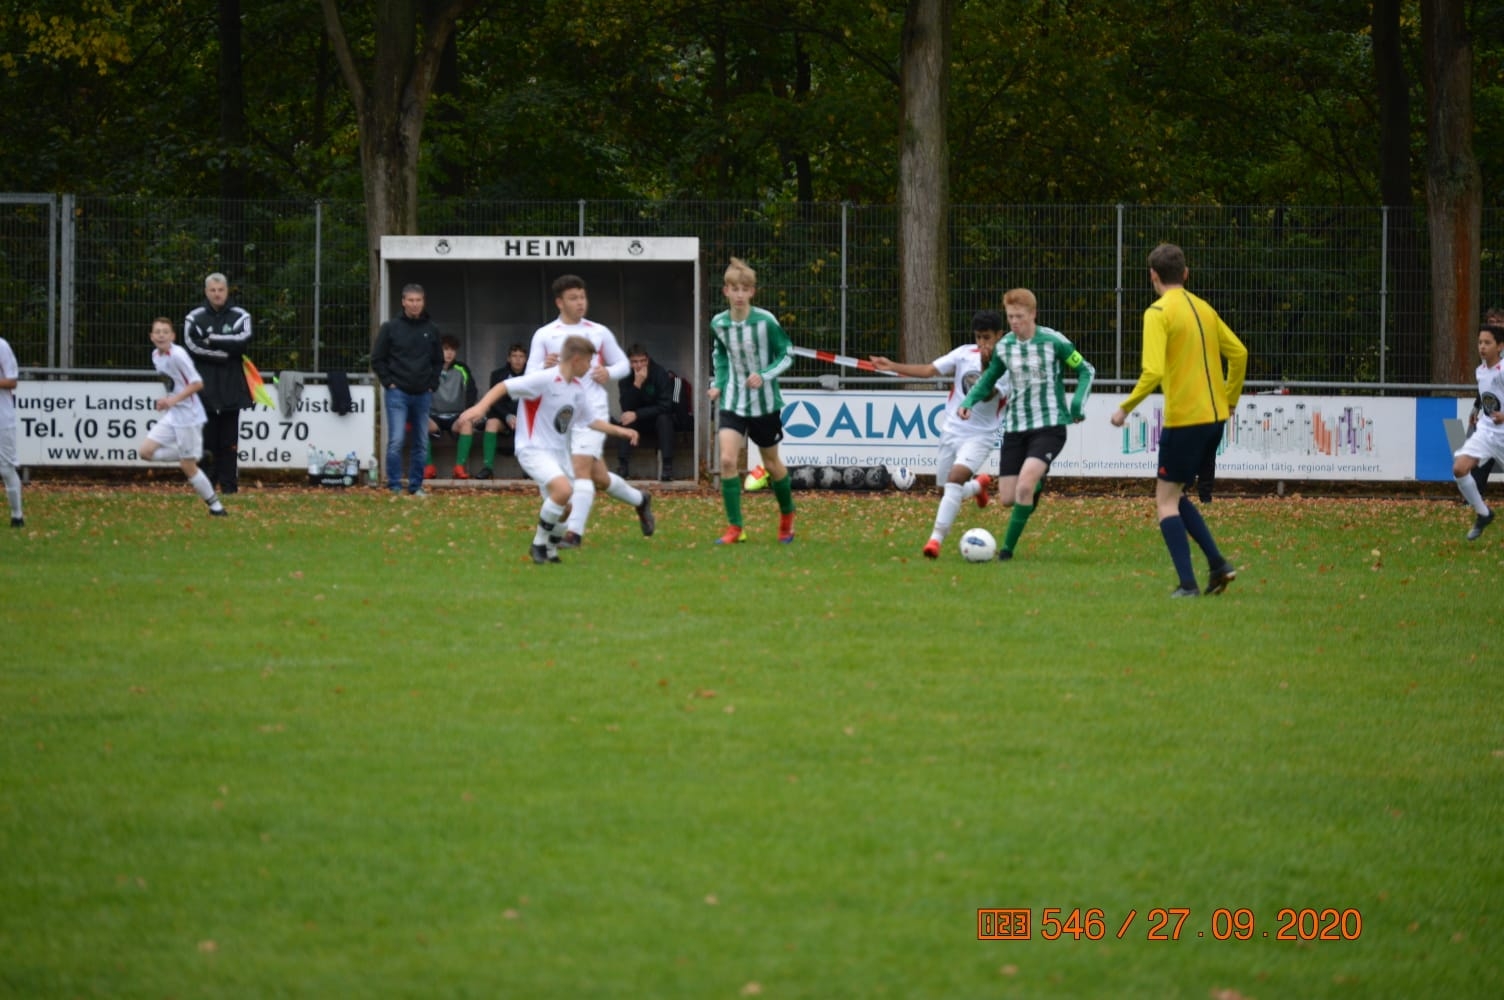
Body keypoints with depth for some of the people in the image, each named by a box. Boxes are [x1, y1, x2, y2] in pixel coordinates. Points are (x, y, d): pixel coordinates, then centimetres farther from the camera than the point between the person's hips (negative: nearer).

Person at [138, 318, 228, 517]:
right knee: (146, 451, -2)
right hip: (171, 416, 8)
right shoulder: (156, 356, 7)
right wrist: (165, 400, 6)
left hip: (188, 415, -8)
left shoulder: (178, 355, -18)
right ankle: (198, 456, 9)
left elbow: (197, 383, -20)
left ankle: (215, 505, 9)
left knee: (187, 465, -5)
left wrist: (174, 399, -25)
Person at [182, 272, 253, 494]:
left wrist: (212, 340, -9)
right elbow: (192, 345, -10)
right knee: (207, 437, -3)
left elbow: (243, 340, -10)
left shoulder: (240, 316, 7)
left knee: (229, 440, 1)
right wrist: (226, 352, -11)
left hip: (232, 386, 1)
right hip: (205, 387, -1)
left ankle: (229, 483, 4)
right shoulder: (194, 318, 5)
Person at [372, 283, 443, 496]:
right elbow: (377, 359, 3)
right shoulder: (391, 327, -1)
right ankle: (394, 486, -6)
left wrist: (432, 384, 7)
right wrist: (389, 382, -5)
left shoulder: (431, 330, 9)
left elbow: (438, 361, 19)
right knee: (396, 441, -10)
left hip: (423, 395, 3)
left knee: (420, 444, 6)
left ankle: (416, 486, 14)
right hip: (398, 393, -3)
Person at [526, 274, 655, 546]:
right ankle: (639, 500, 36)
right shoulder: (544, 335, 4)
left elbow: (623, 365, 15)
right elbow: (530, 376, 0)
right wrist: (545, 367, -22)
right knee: (599, 477, 9)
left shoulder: (599, 333, 6)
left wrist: (608, 373, -7)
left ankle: (574, 532, -22)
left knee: (580, 468, -19)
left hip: (592, 413, -2)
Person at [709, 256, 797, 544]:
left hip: (764, 402, -2)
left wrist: (764, 376, -21)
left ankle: (787, 515, 39)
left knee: (771, 463, 13)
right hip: (732, 402, 2)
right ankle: (734, 528, -8)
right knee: (727, 459, -16)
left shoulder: (765, 321, -15)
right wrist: (718, 383, 1)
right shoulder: (719, 324, -4)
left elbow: (786, 355, -6)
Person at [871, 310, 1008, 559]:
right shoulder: (965, 353, 1)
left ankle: (936, 538, -27)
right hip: (952, 431, 5)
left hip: (980, 436, -5)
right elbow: (928, 370, 0)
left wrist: (985, 365, -34)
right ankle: (978, 485, 46)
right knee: (951, 492, 10)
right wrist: (893, 367, -8)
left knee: (956, 478, -27)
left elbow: (988, 395, -22)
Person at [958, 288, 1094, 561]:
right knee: (1007, 499, 0)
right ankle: (1037, 485, 35)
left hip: (1049, 426, -5)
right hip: (1015, 428, 5)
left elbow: (1086, 371, 3)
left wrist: (1078, 402, -13)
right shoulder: (1004, 347, 5)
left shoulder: (1053, 342, -8)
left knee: (1024, 485, -25)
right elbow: (988, 379, 20)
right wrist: (968, 402, 1)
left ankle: (1007, 548, -15)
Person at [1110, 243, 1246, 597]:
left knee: (1166, 500, 3)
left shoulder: (1159, 313, -11)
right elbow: (1238, 353, 18)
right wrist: (1230, 399, 28)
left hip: (1184, 419, -7)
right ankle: (1217, 563, 6)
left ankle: (1188, 584, -5)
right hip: (1215, 417, 7)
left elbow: (1153, 372, -20)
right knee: (1175, 495, 19)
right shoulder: (1203, 308, 12)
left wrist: (1126, 408, -9)